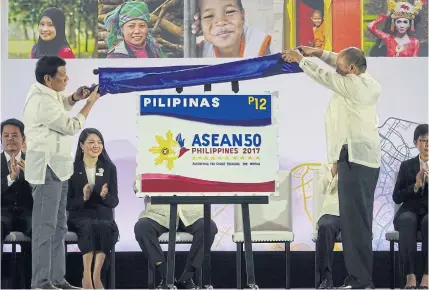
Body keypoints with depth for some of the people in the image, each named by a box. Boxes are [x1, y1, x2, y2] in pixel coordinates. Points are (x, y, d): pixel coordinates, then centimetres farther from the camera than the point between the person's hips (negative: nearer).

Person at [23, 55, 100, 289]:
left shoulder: (45, 93, 9)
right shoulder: (42, 102, -20)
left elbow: (60, 104, 30)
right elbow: (72, 127, -15)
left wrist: (75, 97, 9)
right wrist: (90, 103, -3)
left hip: (57, 169, 11)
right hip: (46, 170, -11)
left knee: (58, 227, 13)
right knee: (45, 227, -11)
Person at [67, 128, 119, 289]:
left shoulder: (109, 168, 8)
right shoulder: (71, 169, 2)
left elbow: (114, 202, 5)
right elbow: (67, 203, 0)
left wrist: (105, 196, -17)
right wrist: (83, 198, -20)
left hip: (103, 215, 2)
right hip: (79, 216, -2)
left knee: (106, 228, -34)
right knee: (88, 227, -37)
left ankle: (96, 275, -32)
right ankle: (87, 276, -38)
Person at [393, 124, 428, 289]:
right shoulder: (406, 166, 12)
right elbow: (396, 198, 5)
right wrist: (415, 186, -11)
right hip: (410, 212, 1)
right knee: (407, 220, -36)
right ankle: (410, 276, -42)